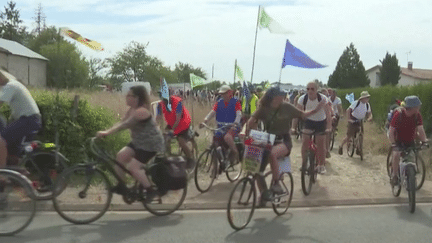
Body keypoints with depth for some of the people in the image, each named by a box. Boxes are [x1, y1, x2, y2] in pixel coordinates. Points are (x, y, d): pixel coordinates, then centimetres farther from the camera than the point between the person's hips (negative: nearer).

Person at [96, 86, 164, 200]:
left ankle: (151, 191, -1)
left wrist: (107, 132, -35)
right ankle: (121, 186, 10)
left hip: (151, 144, -9)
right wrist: (105, 131, -12)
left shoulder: (141, 111, -24)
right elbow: (121, 123, 0)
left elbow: (124, 125, -30)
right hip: (138, 142, 9)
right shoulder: (132, 110, 6)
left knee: (133, 167, -16)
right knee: (120, 156, -4)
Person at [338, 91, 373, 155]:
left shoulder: (367, 104, 0)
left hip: (360, 121, 6)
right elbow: (348, 110, -21)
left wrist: (370, 118, -14)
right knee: (349, 136, -7)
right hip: (353, 120, -5)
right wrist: (348, 119, -29)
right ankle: (341, 146, 12)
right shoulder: (356, 103, -17)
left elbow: (369, 112, 9)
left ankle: (358, 150, 13)